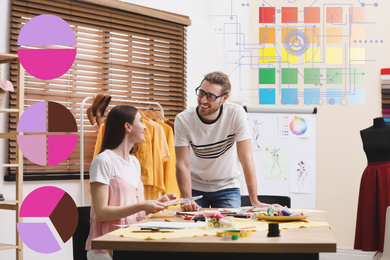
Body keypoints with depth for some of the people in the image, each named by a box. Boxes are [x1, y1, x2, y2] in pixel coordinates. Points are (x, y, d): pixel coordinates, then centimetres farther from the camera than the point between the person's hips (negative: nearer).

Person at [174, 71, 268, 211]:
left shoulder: (236, 114, -21)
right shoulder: (183, 120, -19)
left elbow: (246, 159, -21)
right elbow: (183, 164, -20)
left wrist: (254, 201, -24)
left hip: (227, 187, 0)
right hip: (195, 187, 0)